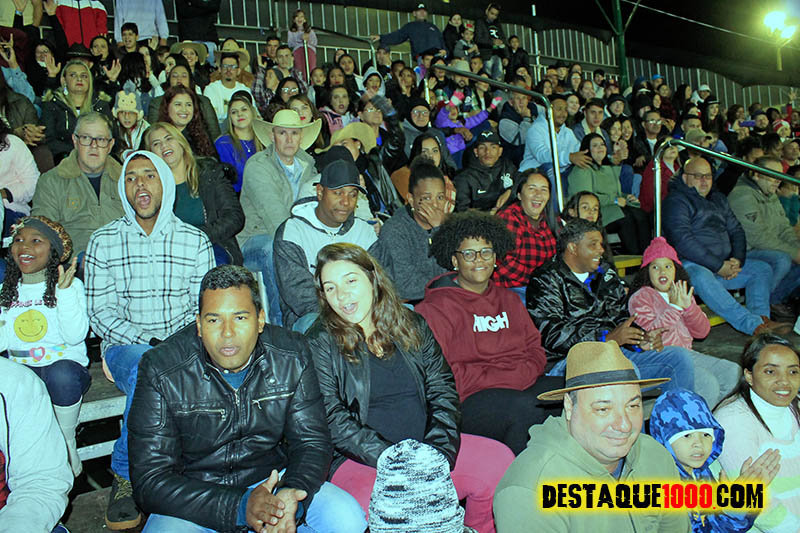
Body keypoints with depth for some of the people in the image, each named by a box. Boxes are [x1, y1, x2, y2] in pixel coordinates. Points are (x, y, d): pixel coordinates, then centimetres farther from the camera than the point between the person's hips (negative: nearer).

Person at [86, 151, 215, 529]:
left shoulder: (195, 240, 7)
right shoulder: (103, 241, 5)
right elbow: (100, 313, 0)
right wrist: (148, 344, -15)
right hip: (125, 346, -1)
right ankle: (126, 477, -17)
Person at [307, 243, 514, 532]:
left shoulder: (412, 326, 9)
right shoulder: (321, 344, -2)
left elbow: (443, 392, 4)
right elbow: (335, 424, -10)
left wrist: (437, 457, -12)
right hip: (360, 462, -4)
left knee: (500, 460, -14)